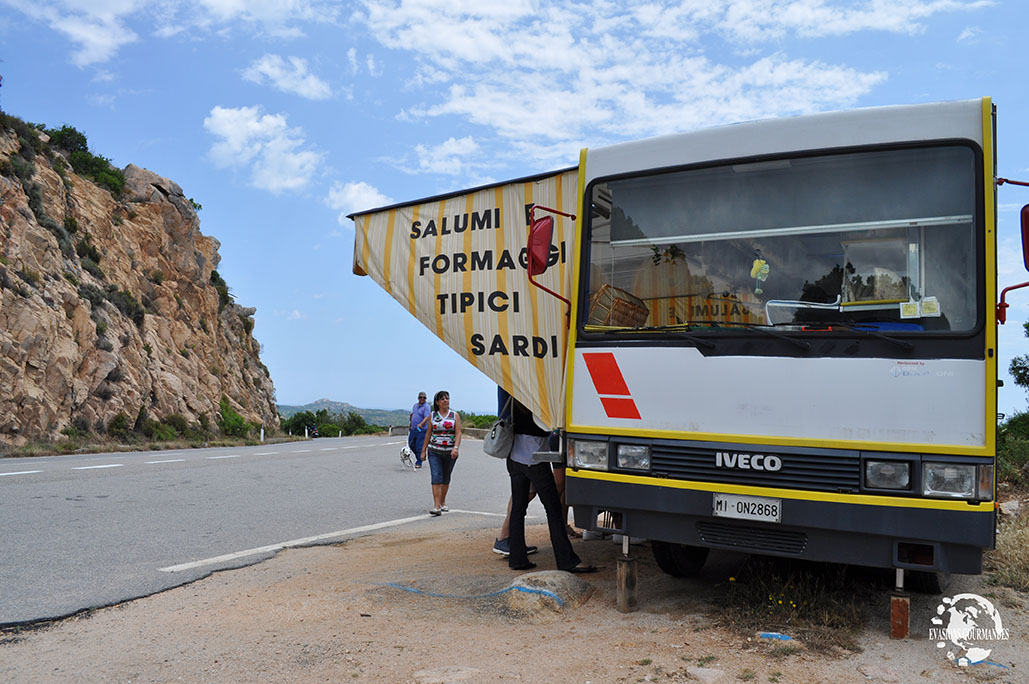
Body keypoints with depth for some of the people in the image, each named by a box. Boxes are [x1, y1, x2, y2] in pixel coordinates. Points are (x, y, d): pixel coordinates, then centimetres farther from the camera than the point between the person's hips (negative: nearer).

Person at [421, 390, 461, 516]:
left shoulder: (455, 415, 3)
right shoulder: (432, 415, 6)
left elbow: (458, 433, -4)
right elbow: (428, 434, 10)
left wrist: (456, 448, -19)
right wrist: (423, 450, 8)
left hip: (450, 452, 1)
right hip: (434, 452, 0)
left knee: (446, 478, 11)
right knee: (436, 477, -12)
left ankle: (443, 502, 28)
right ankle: (436, 506, -16)